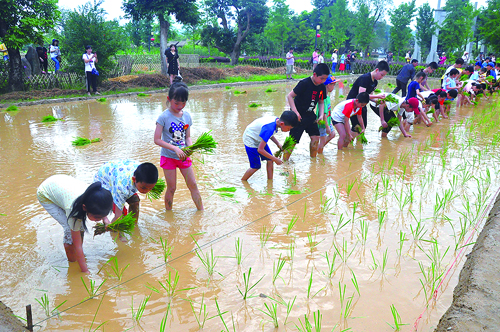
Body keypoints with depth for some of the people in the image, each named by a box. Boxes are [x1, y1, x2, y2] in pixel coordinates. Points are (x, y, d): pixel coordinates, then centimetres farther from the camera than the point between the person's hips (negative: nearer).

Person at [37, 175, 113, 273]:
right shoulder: (74, 209, -42)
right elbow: (77, 245, -31)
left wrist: (105, 219, -9)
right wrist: (85, 271, -27)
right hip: (45, 195, -6)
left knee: (80, 225, -4)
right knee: (70, 229, -15)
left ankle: (79, 255, 16)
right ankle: (72, 261, 6)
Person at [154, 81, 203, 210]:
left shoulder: (187, 116, 2)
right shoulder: (164, 117, -13)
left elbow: (187, 137, 9)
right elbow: (157, 139, -15)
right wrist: (175, 148, -23)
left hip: (183, 156, 4)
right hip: (168, 157, -4)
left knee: (193, 185, 8)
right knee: (171, 188, 4)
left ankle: (201, 211, 20)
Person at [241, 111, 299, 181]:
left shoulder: (276, 120, -14)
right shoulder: (269, 128, -38)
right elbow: (260, 149, -34)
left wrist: (278, 144, -3)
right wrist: (275, 159, -27)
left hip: (259, 139, 8)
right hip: (250, 140, -8)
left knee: (270, 160, 2)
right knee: (256, 167, -2)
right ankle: (242, 181, 19)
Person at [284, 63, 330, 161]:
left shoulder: (322, 87, 0)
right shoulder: (304, 83, -20)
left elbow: (321, 102, 13)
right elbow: (289, 96, -18)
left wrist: (321, 115, -2)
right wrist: (295, 112, -24)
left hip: (310, 115, 7)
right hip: (299, 116, -7)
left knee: (316, 137, 4)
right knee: (293, 140, -6)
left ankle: (313, 158, 23)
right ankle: (284, 161, 7)